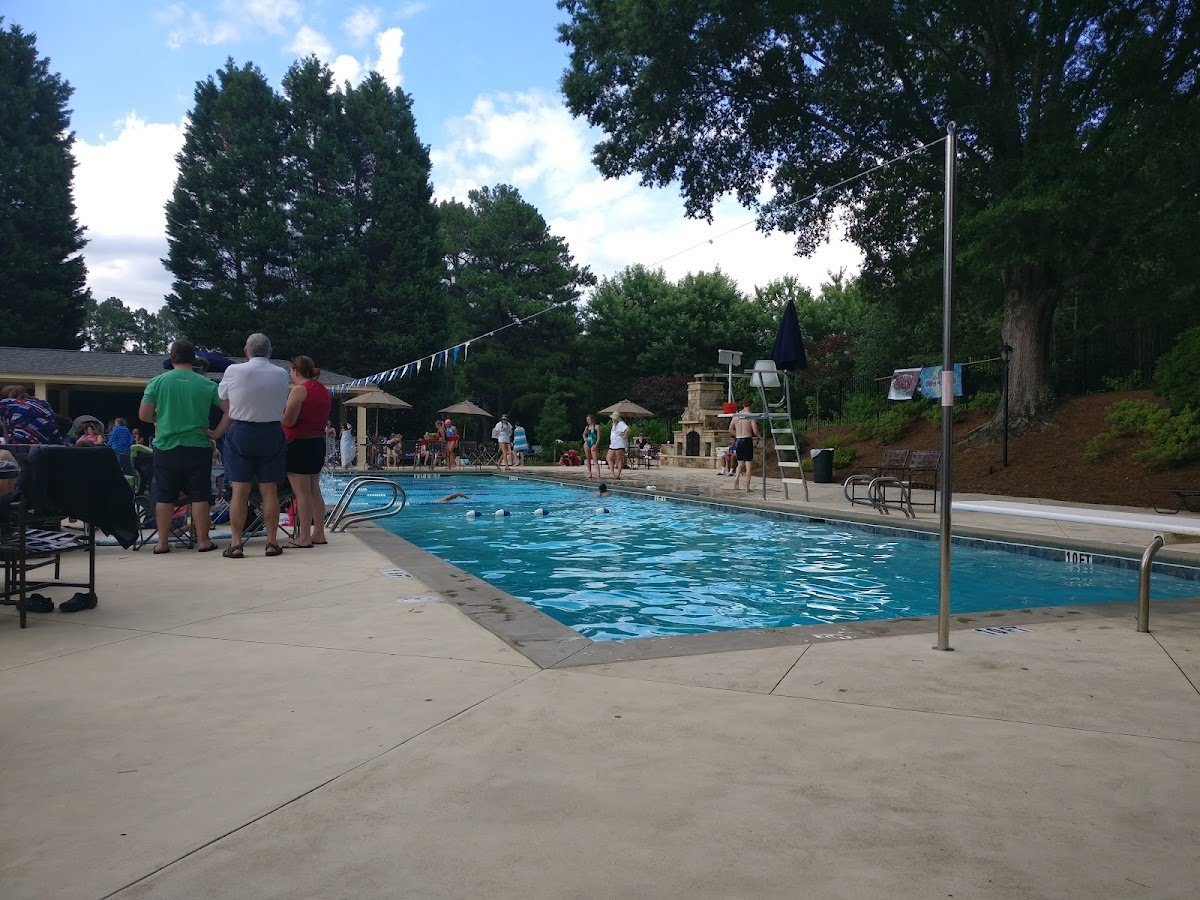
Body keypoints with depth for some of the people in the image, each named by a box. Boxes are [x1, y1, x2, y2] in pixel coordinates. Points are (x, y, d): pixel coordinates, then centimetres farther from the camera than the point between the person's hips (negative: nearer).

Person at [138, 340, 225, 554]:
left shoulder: (157, 382, -1)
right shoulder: (206, 384, -1)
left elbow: (144, 414, -1)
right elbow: (229, 409, -4)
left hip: (166, 446, 1)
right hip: (197, 447, -1)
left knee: (164, 496, 8)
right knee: (199, 495, 5)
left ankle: (163, 542, 12)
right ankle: (203, 540, 7)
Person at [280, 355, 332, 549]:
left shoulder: (299, 389, -11)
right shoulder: (323, 390, 15)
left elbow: (289, 420, -16)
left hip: (300, 444, -9)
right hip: (318, 441, 9)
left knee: (302, 492, -6)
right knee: (314, 490, 13)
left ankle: (304, 537, -5)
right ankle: (319, 534, 16)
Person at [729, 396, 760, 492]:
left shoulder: (736, 415, 6)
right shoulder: (751, 415, -8)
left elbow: (730, 429, 7)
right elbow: (755, 430, -11)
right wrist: (758, 435, 10)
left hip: (738, 440, 4)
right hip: (747, 440, -4)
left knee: (740, 463, 17)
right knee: (748, 463, 2)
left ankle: (736, 478, -5)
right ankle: (747, 486, 1)